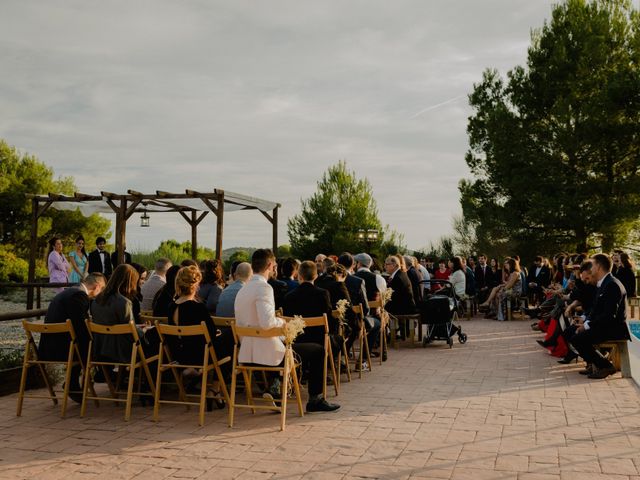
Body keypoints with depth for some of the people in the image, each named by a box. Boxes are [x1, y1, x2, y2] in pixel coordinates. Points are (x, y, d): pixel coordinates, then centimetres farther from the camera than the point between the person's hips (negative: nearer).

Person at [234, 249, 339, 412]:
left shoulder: (243, 290, 10)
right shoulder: (263, 287, -18)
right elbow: (267, 322, -30)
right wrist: (281, 322, -10)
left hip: (247, 353, 9)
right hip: (266, 354, -9)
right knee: (318, 351, 7)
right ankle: (315, 400, 17)